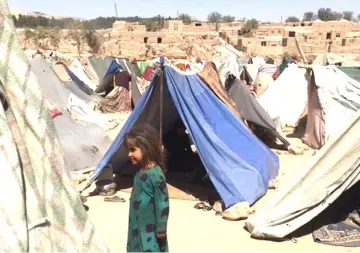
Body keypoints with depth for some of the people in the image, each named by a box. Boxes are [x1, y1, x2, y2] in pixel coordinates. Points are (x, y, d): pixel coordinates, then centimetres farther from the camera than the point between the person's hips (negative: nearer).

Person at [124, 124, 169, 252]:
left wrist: (161, 228, -14)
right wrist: (134, 226, 19)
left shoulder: (155, 174, -24)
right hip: (138, 227, 9)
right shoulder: (140, 171, 3)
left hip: (150, 230, -8)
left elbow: (162, 203, -20)